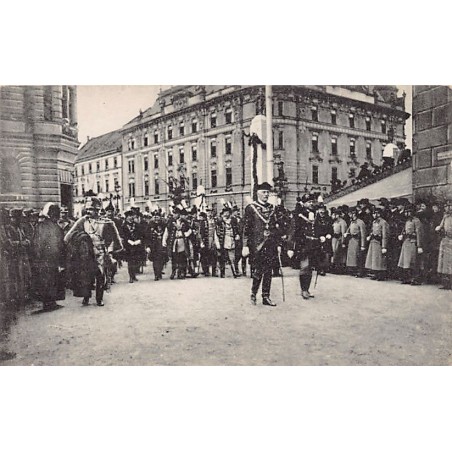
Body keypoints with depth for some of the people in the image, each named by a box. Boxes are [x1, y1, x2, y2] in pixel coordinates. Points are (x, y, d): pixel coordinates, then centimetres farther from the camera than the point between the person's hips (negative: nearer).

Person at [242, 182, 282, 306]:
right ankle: (253, 294, 19)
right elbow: (246, 228, -5)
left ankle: (266, 297, 15)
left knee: (268, 271, 6)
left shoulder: (271, 208, 13)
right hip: (257, 245, -5)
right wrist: (245, 246, -10)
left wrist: (278, 244, 11)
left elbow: (276, 227, 15)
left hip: (271, 245, 5)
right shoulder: (250, 208, -2)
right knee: (258, 271, -1)